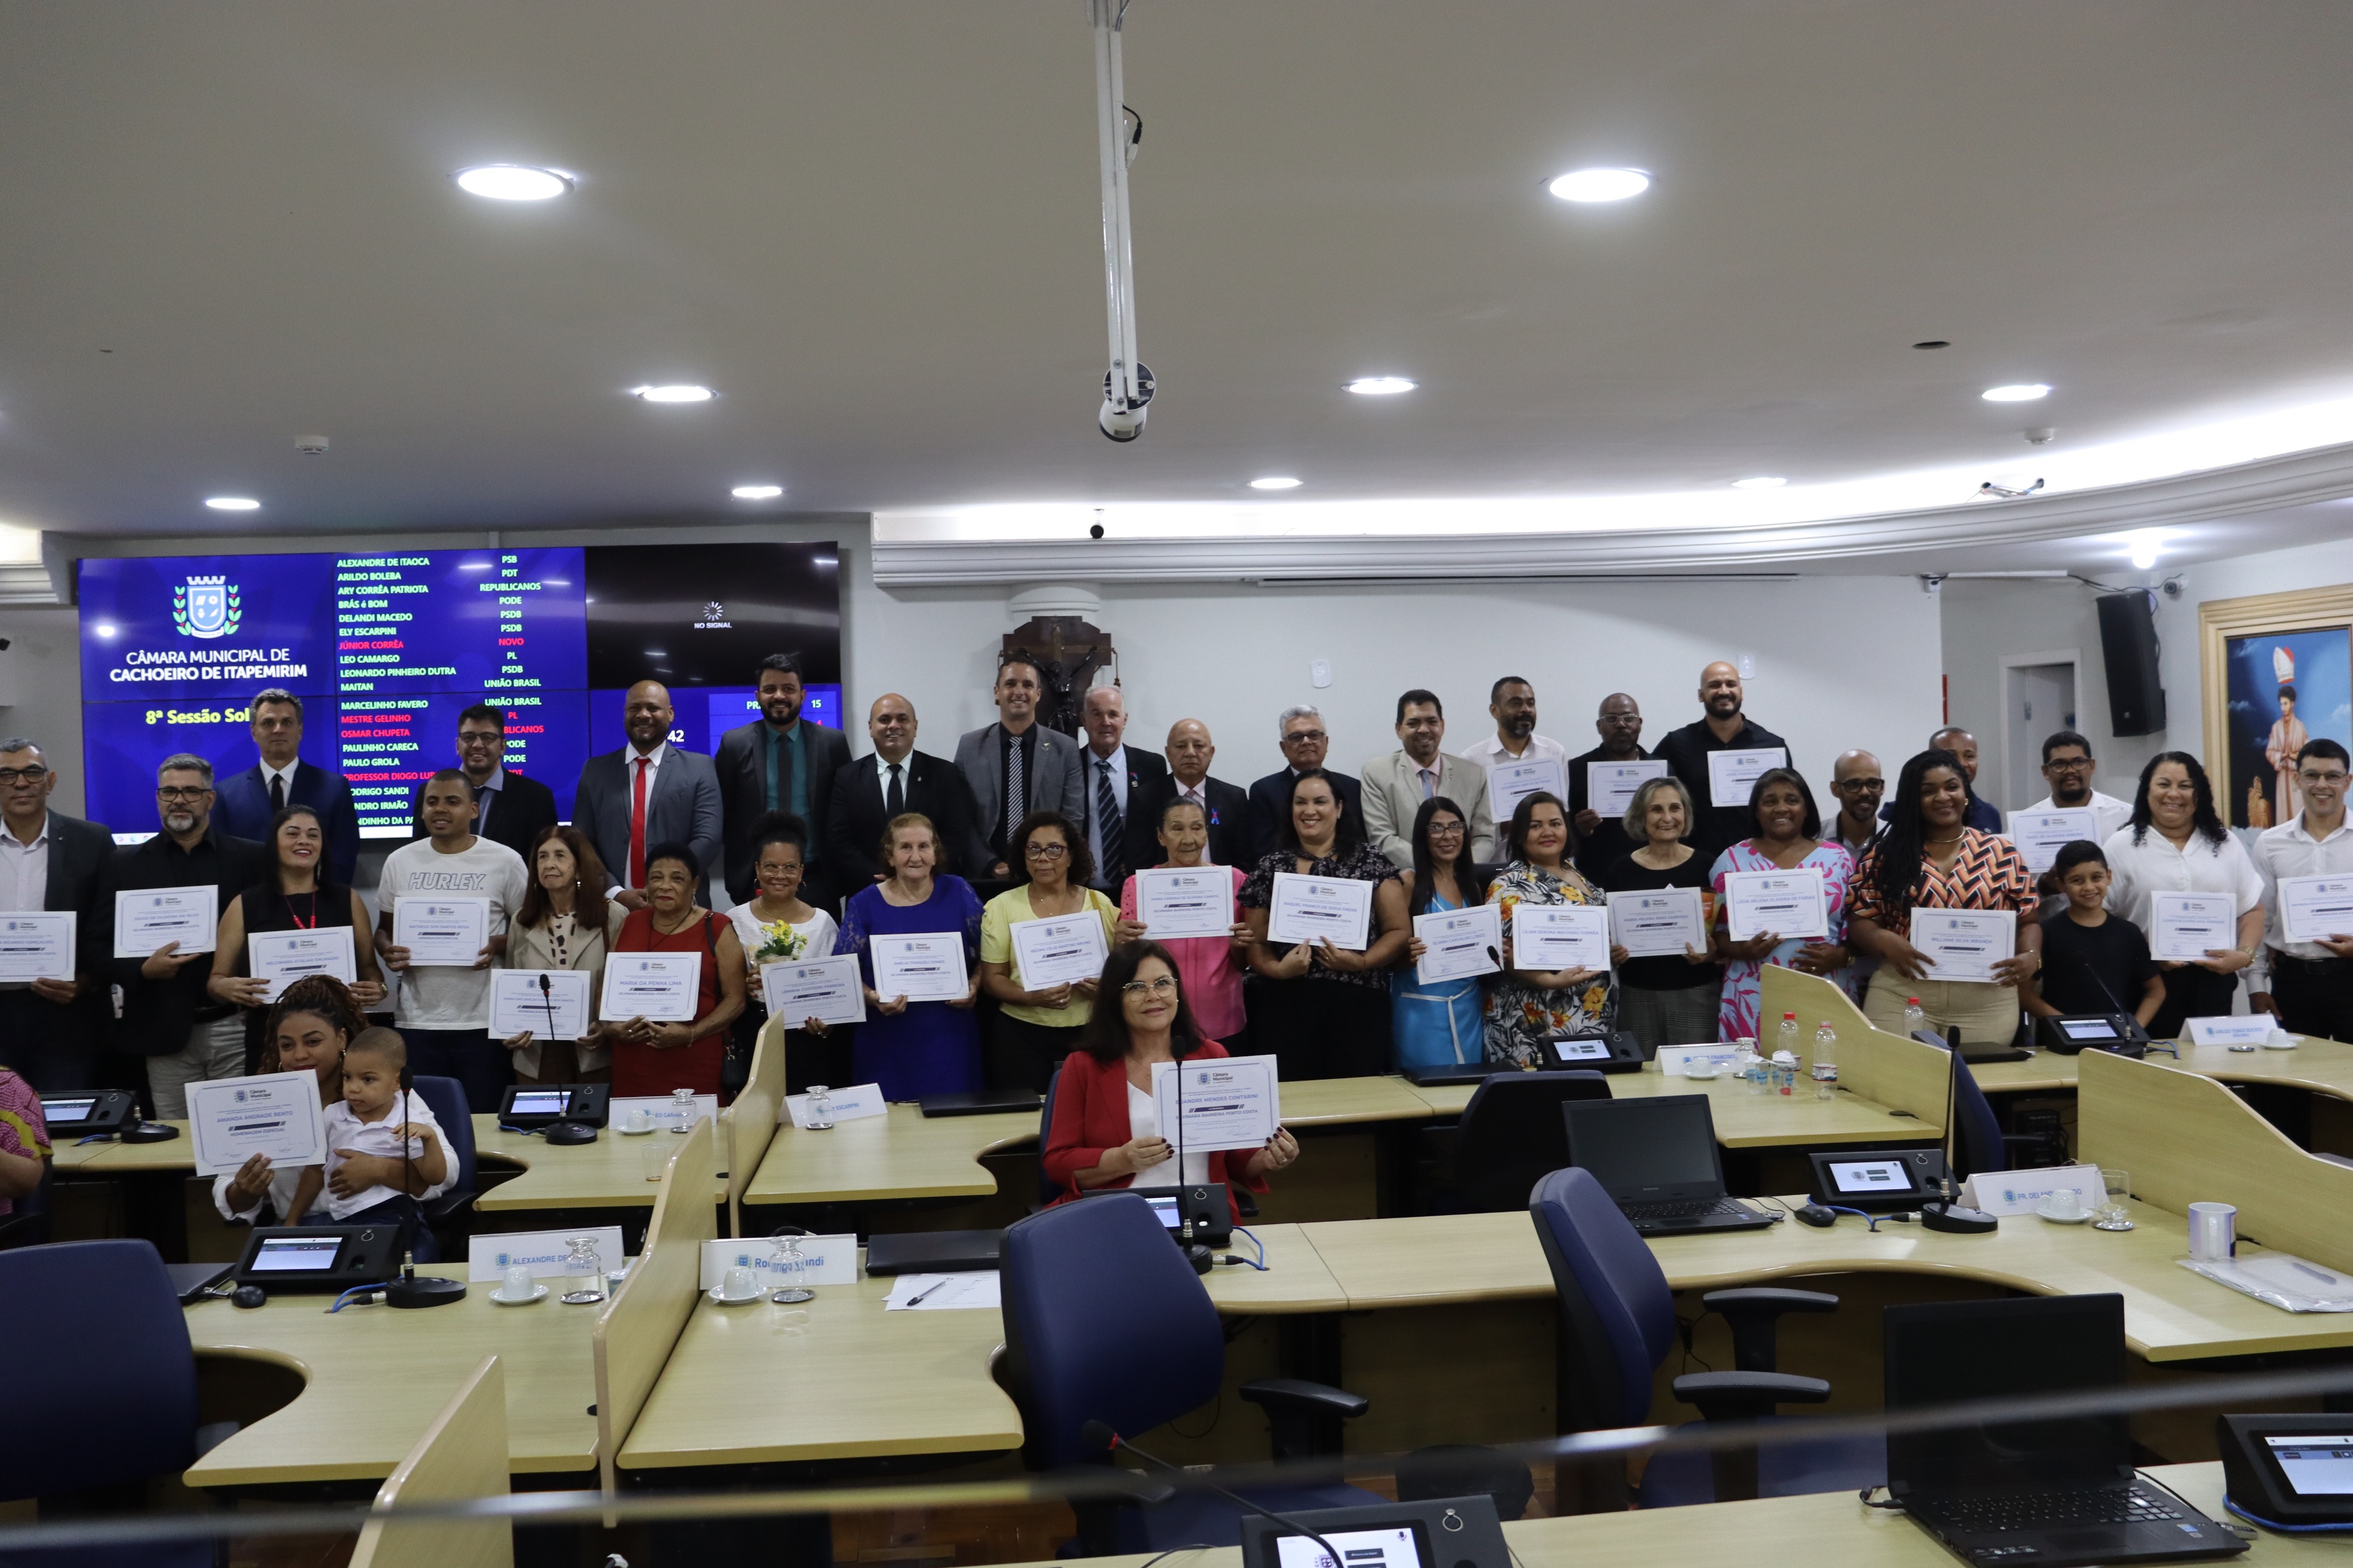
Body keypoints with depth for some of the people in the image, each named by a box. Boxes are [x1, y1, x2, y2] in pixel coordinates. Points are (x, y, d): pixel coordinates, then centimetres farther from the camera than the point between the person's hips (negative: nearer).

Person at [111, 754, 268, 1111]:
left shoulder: (252, 859, 6)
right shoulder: (126, 865, 8)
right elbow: (101, 947, 6)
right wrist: (143, 970, -12)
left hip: (237, 1028, 0)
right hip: (164, 1033, 1)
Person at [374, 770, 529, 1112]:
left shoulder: (505, 861, 0)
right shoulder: (400, 862, 10)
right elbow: (384, 928, 17)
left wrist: (499, 945, -15)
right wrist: (387, 950, -5)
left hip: (484, 1022, -3)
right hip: (417, 1021, 3)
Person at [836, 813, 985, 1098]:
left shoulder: (958, 893, 2)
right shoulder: (865, 904, 1)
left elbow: (986, 955, 9)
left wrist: (974, 987, -9)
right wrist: (872, 997, -17)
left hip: (950, 1042, 1)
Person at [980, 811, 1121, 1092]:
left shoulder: (1099, 904, 5)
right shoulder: (1002, 907, 2)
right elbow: (993, 978, 1)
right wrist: (1032, 997, -18)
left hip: (1087, 1034, 1)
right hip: (1021, 1035, -1)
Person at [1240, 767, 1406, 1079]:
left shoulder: (1371, 862, 6)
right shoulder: (1271, 868, 10)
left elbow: (1399, 932, 3)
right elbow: (1255, 942, 9)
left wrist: (1361, 962, -13)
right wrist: (1278, 969, -10)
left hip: (1357, 1005, -1)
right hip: (1287, 1007, 1)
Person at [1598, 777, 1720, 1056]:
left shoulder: (1706, 866, 2)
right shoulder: (1620, 870, 4)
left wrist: (1711, 954, -13)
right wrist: (1612, 952, -10)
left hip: (1697, 991, -1)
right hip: (1638, 994, 1)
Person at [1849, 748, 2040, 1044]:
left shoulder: (2001, 853, 7)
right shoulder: (1885, 856, 5)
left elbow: (2029, 921, 10)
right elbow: (1859, 922, 4)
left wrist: (2031, 957, -9)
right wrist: (1885, 941, -16)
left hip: (1988, 1002, 1)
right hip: (1901, 998, -1)